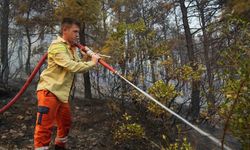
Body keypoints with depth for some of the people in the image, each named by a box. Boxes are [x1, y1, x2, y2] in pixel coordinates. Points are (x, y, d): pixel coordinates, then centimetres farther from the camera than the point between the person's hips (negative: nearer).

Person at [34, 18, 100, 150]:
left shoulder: (71, 48, 15)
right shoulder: (57, 46, -17)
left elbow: (78, 66, 13)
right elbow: (73, 67, -27)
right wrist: (92, 62, -15)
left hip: (61, 93, 10)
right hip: (49, 91, -10)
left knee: (66, 122, 22)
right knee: (44, 127, -9)